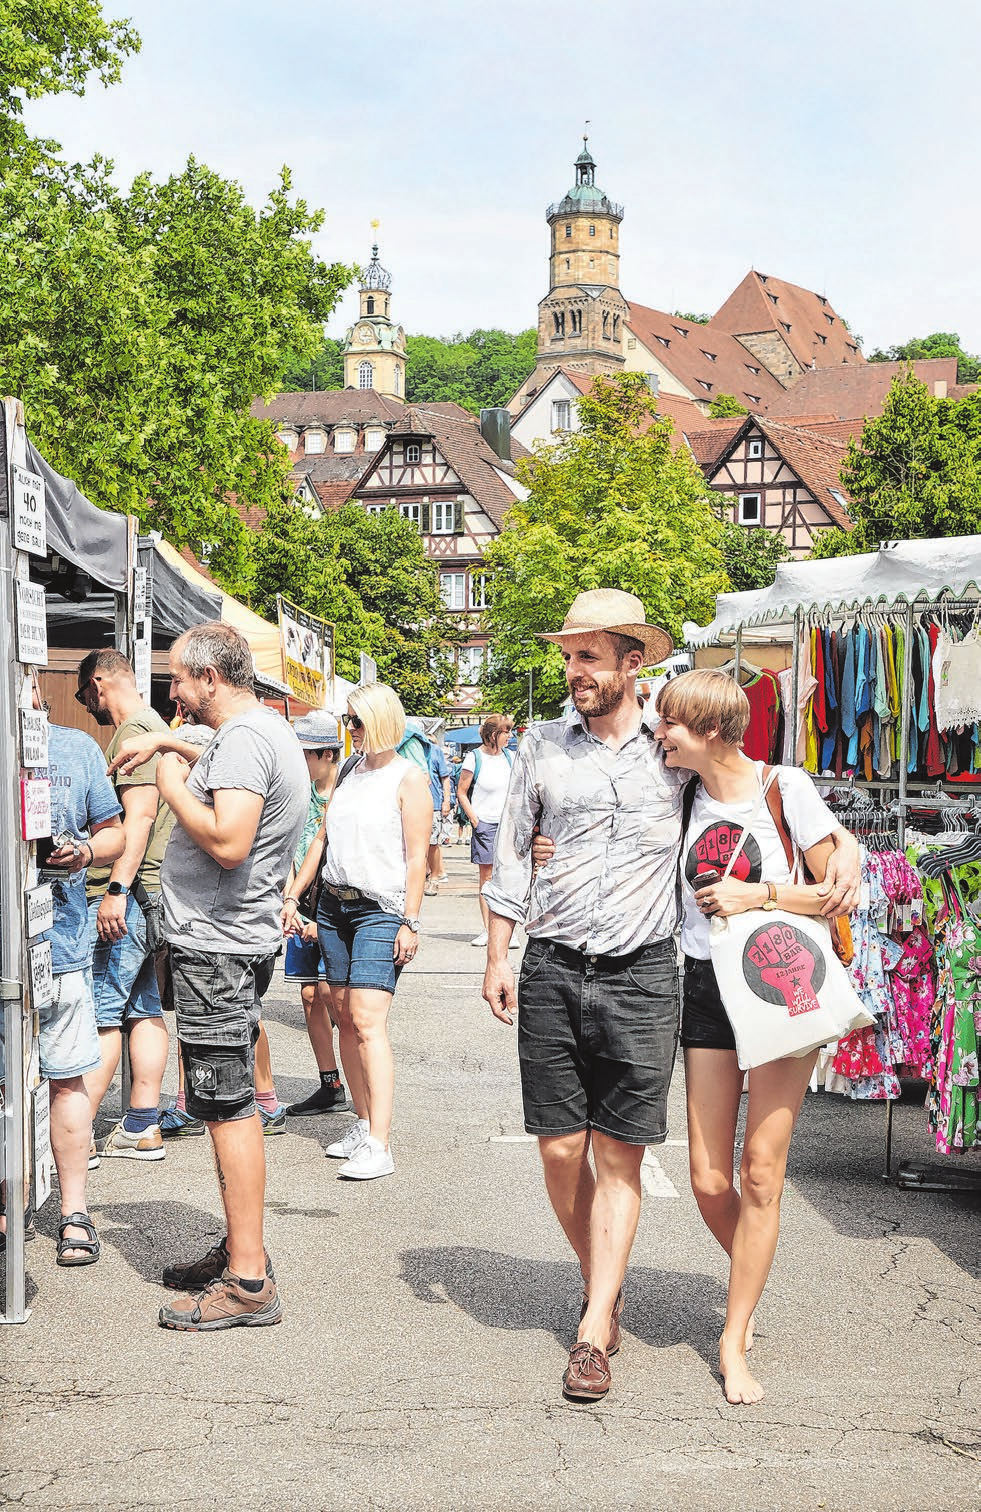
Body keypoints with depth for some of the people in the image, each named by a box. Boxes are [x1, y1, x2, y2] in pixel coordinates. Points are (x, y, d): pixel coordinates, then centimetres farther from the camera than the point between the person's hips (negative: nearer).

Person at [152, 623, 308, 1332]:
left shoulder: (245, 738, -17)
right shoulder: (273, 729, 17)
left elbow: (228, 842, -28)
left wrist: (174, 788, -14)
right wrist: (184, 772, 20)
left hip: (216, 946, -11)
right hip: (243, 936, 11)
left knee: (228, 1109, -8)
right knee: (232, 1105, 17)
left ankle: (248, 1284, -5)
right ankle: (240, 1251, 26)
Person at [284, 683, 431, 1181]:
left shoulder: (409, 777, -6)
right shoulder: (349, 773, 14)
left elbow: (416, 857, -9)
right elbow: (324, 841, 20)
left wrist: (410, 923, -14)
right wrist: (293, 896, 17)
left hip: (380, 910, -7)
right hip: (333, 903, 7)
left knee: (367, 1020, -15)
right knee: (344, 1017, 6)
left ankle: (379, 1145, -18)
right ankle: (363, 1124, 14)